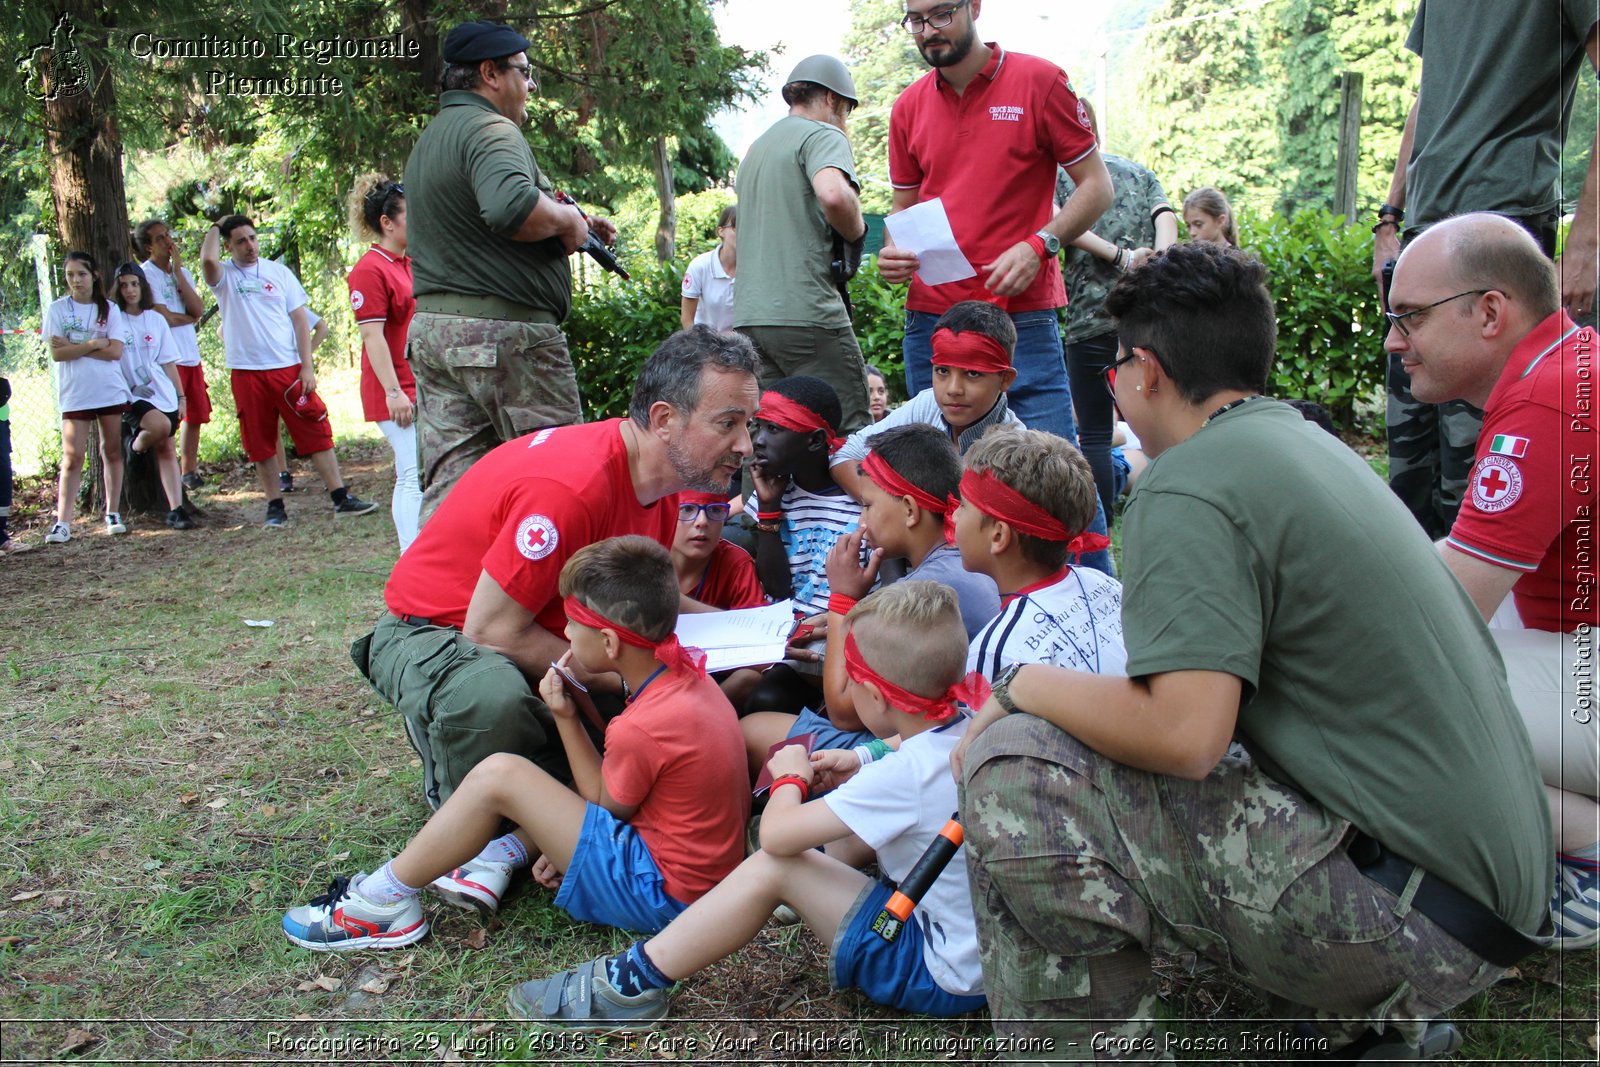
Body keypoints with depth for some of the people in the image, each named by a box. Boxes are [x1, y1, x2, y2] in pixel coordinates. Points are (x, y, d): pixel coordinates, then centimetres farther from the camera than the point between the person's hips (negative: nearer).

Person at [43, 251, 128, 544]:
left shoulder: (109, 309, 5)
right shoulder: (57, 310, 3)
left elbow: (116, 351, -6)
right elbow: (57, 354, -6)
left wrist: (74, 348, -8)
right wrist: (94, 344, -9)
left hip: (111, 391, 1)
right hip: (74, 395, -1)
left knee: (112, 452, 5)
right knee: (72, 458, -4)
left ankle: (112, 514, 14)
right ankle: (62, 523, -4)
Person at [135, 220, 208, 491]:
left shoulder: (182, 272, 13)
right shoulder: (145, 275, -7)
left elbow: (198, 309, -3)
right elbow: (164, 317, -15)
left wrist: (177, 271, -4)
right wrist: (190, 317, 3)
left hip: (191, 356, 7)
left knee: (196, 416, 11)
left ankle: (189, 470, 21)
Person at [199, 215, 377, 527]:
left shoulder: (280, 273, 8)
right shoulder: (225, 276, 3)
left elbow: (299, 319, 7)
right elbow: (208, 259, -21)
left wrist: (307, 366, -2)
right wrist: (216, 226, -1)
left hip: (289, 368, 1)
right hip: (247, 373, -1)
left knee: (317, 432, -3)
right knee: (260, 444, 5)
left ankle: (341, 498, 0)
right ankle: (275, 506, 14)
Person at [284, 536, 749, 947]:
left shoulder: (642, 727, -25)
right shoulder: (687, 670, 1)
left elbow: (605, 808, -6)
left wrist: (566, 719, -8)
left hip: (659, 892, -9)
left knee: (500, 775, -13)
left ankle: (384, 900, 0)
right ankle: (505, 853, 13)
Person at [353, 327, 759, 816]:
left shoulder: (662, 475, -5)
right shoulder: (572, 486, -33)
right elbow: (491, 629, -27)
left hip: (541, 638, 8)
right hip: (435, 634, -8)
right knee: (493, 701, -40)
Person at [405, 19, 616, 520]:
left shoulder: (430, 140, 23)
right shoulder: (489, 129, -10)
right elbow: (512, 205, -31)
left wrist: (575, 227, 18)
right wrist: (566, 219, -11)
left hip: (431, 326, 10)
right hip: (506, 330, -9)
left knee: (448, 484, 8)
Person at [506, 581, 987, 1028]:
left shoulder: (904, 773, -27)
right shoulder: (969, 731, -4)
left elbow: (775, 833, -24)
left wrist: (791, 777, -4)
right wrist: (862, 775, 7)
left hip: (941, 977, -9)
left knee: (773, 867, -13)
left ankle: (636, 982, -3)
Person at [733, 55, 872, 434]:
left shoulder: (757, 147, 24)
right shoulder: (822, 135, -2)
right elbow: (833, 194, -24)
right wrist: (857, 233, -5)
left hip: (749, 314, 8)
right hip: (805, 312, -8)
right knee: (847, 432, -3)